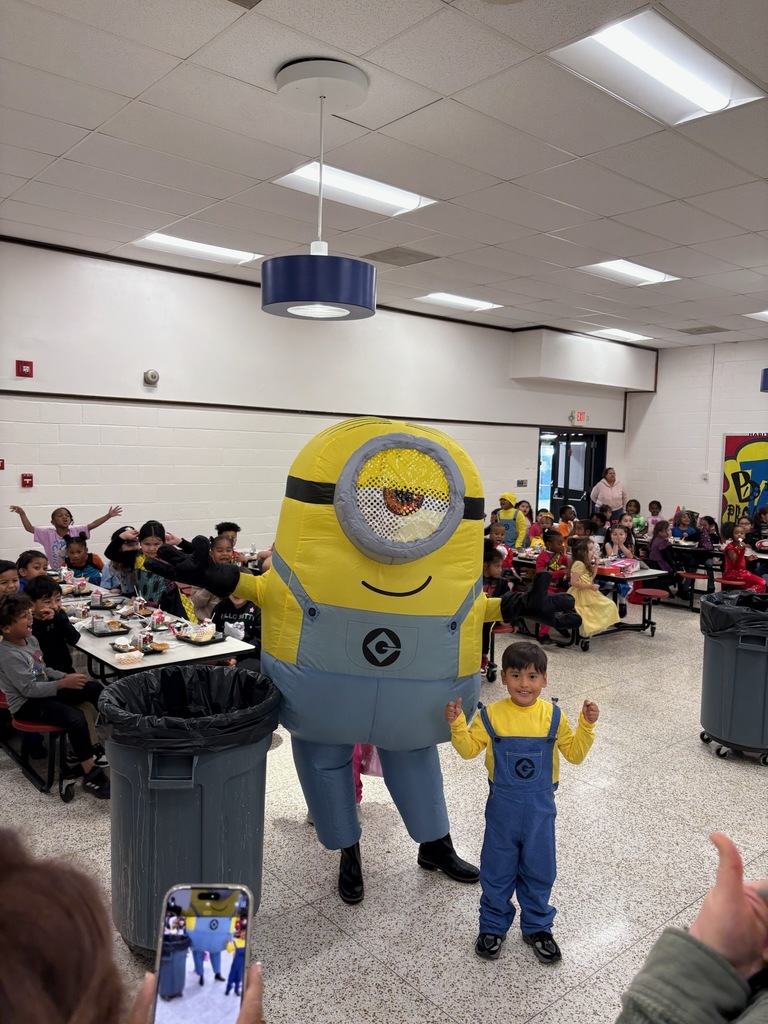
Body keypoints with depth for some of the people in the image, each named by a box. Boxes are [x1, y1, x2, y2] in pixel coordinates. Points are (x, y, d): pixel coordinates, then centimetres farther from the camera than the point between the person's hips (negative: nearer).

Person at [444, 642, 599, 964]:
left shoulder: (553, 716, -7)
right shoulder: (491, 715, -11)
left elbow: (575, 754, -1)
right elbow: (469, 749, -5)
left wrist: (586, 725, -14)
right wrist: (457, 723, -21)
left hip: (540, 808, 1)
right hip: (502, 807, -1)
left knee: (539, 870, 16)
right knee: (497, 870, 14)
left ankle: (537, 928, 37)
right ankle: (493, 926, 35)